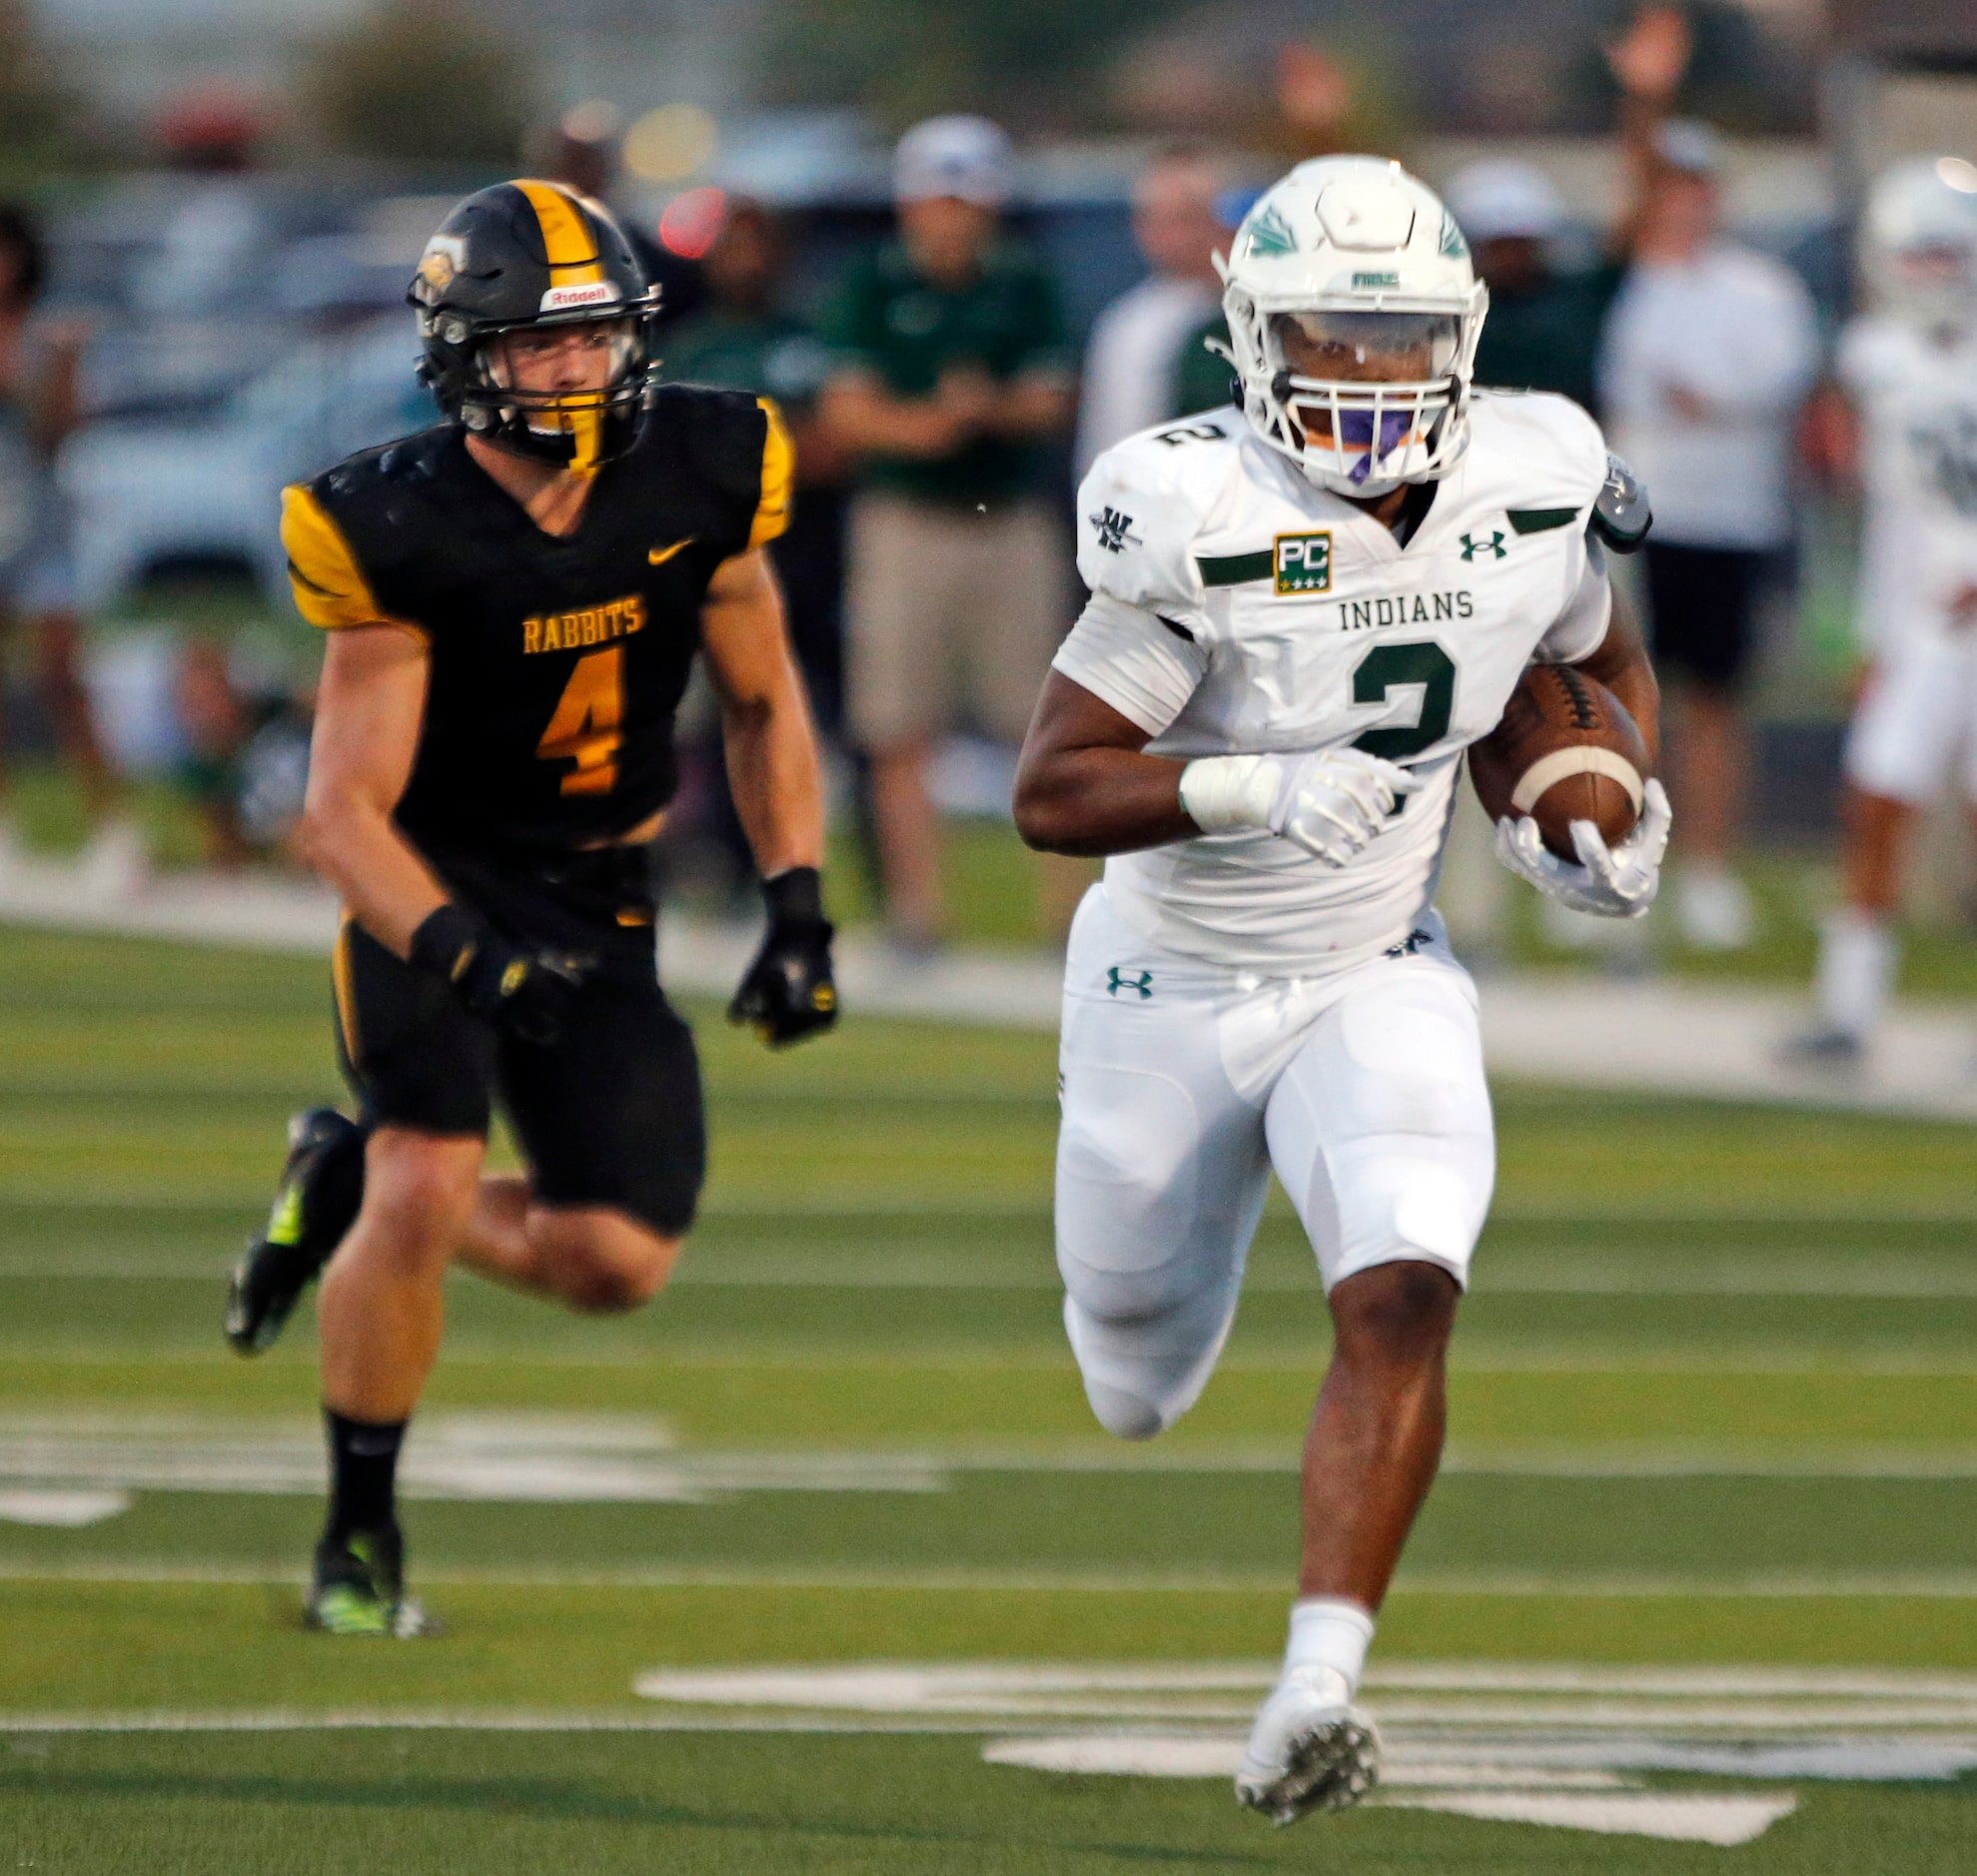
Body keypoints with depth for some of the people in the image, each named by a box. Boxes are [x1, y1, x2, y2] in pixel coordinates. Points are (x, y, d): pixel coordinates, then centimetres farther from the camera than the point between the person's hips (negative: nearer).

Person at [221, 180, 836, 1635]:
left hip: (597, 905, 4)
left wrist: (798, 911, -1)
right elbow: (345, 807, -19)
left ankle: (354, 1183, 22)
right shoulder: (402, 533, -21)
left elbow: (761, 706, 8)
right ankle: (360, 1538, -3)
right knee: (428, 1188, -23)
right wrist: (464, 955, -35)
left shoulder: (698, 480, -10)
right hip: (431, 890, -4)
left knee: (621, 1260, -6)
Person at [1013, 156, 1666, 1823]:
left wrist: (1617, 822, -4)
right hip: (1172, 988, -2)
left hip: (1376, 982, 2)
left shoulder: (1532, 491, -10)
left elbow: (1602, 659, 14)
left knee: (1403, 1298, -24)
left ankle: (1320, 1683, -25)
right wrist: (1254, 791, -39)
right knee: (1144, 1367, 17)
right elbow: (1053, 793, -24)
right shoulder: (1201, 521, -25)